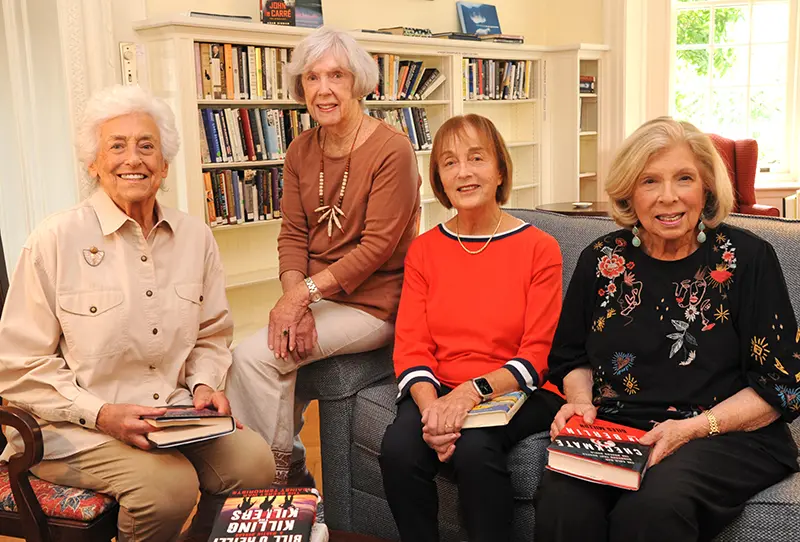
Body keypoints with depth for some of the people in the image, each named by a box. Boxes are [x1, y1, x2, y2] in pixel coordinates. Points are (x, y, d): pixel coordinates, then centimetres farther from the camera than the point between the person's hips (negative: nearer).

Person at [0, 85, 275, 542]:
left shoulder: (195, 236, 7)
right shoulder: (55, 241, -7)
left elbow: (212, 336, 16)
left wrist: (204, 384, -3)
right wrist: (100, 414, -16)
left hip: (174, 415, 5)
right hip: (75, 429, -4)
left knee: (254, 461, -19)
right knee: (169, 485, -29)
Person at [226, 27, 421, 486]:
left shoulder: (393, 150, -12)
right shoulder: (301, 151, 9)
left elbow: (378, 246, -16)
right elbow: (293, 236, 5)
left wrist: (304, 291, -20)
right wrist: (295, 301, -12)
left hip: (371, 304, -6)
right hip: (313, 298, 6)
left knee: (254, 356, -19)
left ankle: (284, 472, 5)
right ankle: (290, 477, 8)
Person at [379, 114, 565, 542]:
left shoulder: (539, 249, -1)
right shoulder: (423, 250, 8)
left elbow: (537, 355, -5)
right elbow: (411, 347, 1)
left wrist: (472, 392, -21)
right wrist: (430, 405, -19)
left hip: (514, 394, -2)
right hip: (438, 391, 3)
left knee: (474, 448, -33)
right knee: (398, 448, -27)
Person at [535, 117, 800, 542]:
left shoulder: (748, 258, -2)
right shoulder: (601, 261, 7)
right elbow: (572, 358, 20)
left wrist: (696, 427, -14)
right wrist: (582, 401, -1)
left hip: (726, 437, -2)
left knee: (651, 505, -34)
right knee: (563, 505, -28)